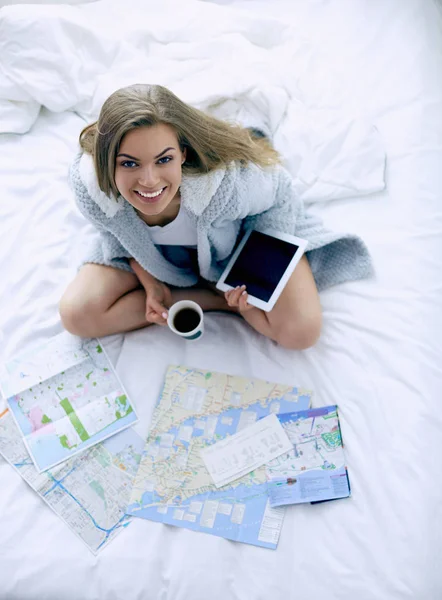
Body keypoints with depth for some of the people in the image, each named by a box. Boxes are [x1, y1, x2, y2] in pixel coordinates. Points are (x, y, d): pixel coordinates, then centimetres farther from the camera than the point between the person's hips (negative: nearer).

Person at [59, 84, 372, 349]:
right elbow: (117, 234, -7)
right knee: (77, 315, -12)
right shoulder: (88, 183, -32)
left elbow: (279, 189, -18)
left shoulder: (225, 181, -42)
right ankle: (213, 298, -7)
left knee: (301, 331, -21)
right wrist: (149, 283, -17)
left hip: (241, 233, -2)